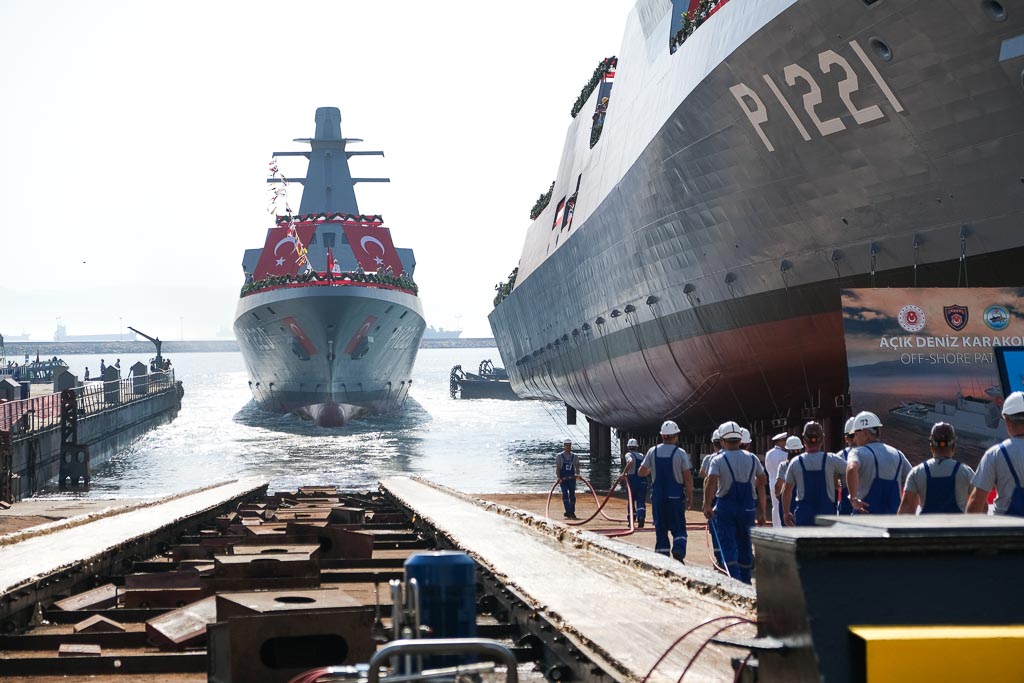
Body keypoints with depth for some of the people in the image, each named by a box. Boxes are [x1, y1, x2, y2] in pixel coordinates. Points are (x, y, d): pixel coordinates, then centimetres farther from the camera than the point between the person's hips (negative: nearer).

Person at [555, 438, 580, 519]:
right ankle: (568, 512, -13)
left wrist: (577, 474, -15)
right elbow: (557, 468, -3)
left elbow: (577, 467, 5)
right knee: (565, 494, -11)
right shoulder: (560, 456, 1)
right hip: (563, 479, -3)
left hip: (572, 478, 3)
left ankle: (572, 512, 13)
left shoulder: (574, 456, 7)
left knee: (572, 495, 4)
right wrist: (559, 478, -14)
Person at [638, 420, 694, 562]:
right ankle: (679, 551, -15)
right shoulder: (681, 453, -8)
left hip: (657, 496, 2)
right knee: (679, 528, 7)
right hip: (676, 497, -2)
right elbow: (688, 478, -7)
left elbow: (641, 472, 2)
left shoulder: (652, 452, 0)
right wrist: (690, 497, 2)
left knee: (660, 529, 10)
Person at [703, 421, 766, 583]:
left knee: (728, 546, -1)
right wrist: (761, 511, 14)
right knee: (745, 545, 16)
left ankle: (734, 580, -14)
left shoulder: (718, 460, -6)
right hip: (747, 507, 3)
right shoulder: (752, 458, 5)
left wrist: (707, 506, -8)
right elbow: (761, 484, 7)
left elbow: (711, 484, -18)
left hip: (725, 507, -3)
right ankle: (745, 581, 24)